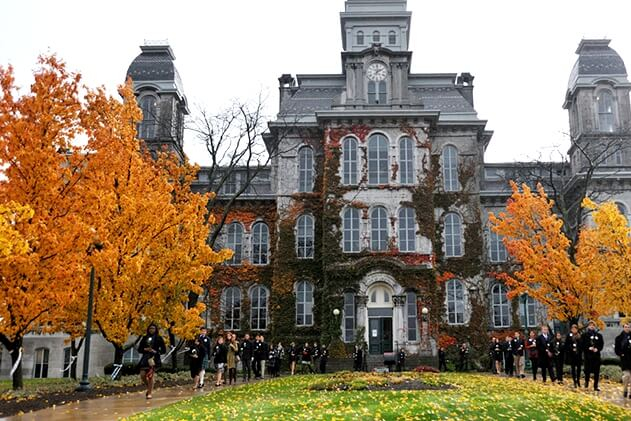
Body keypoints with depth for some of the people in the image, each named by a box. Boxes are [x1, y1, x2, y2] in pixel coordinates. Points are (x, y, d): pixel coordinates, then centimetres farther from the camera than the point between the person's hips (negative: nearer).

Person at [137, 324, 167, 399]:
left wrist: (156, 351, -11)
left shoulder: (159, 338, 3)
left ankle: (149, 393, -1)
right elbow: (139, 349, 12)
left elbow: (164, 350, 3)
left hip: (154, 358, -3)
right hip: (145, 358, 3)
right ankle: (149, 388, 21)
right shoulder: (145, 338, 12)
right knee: (142, 375, -5)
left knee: (151, 375, -9)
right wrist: (145, 349, -7)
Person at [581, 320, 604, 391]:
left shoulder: (599, 335, 9)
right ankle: (586, 382, 23)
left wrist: (597, 349, -10)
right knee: (587, 370, 1)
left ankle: (596, 386, 9)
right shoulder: (584, 335, 3)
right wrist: (589, 348, -15)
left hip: (596, 355, 2)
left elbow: (602, 344, 7)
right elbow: (582, 344, -1)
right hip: (588, 355, -2)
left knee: (597, 371, 2)